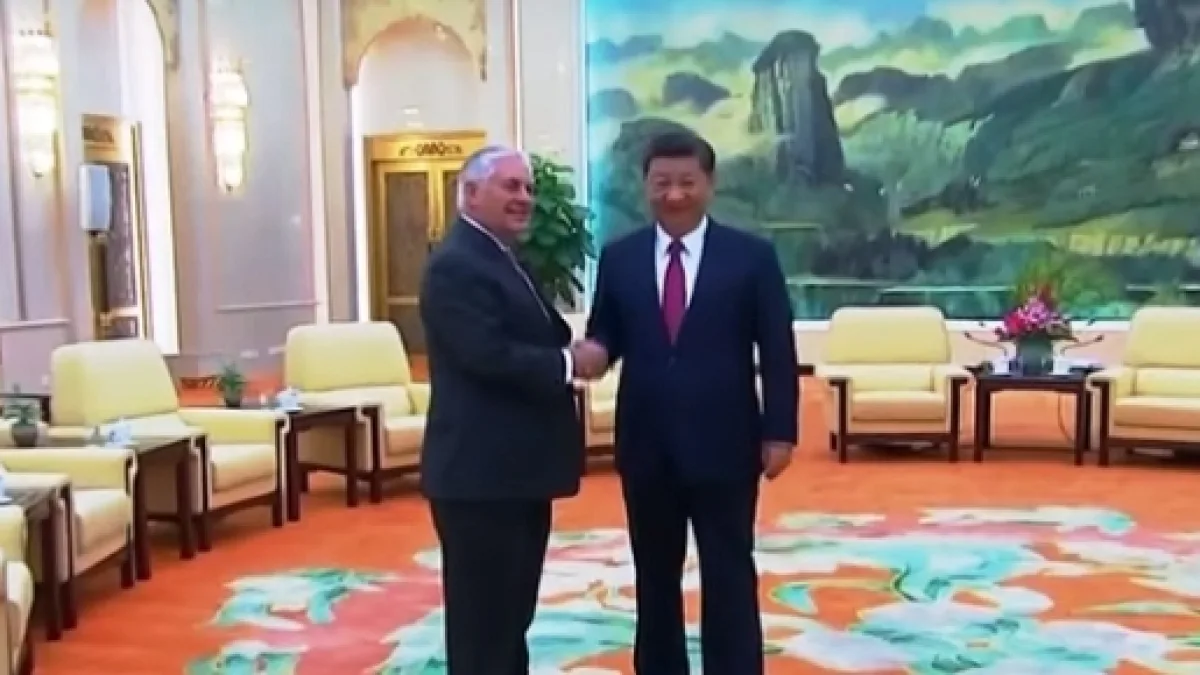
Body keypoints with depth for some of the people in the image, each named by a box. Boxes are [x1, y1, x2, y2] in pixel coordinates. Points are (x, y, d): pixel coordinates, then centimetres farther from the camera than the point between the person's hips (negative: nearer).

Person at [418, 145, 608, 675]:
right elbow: (489, 355, -26)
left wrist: (569, 354, -4)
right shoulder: (456, 265, -16)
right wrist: (570, 362, -16)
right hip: (481, 473, -10)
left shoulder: (503, 260, 17)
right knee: (482, 620, 0)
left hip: (517, 470, 10)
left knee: (511, 614, 20)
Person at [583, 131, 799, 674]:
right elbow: (604, 336, 7)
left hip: (724, 443, -2)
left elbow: (778, 352, -2)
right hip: (646, 444, 3)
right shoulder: (618, 258, 5)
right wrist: (593, 351, -16)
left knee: (729, 576, 7)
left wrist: (779, 432, -7)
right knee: (654, 576, 14)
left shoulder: (752, 256, -2)